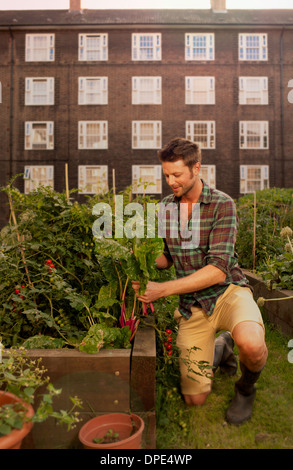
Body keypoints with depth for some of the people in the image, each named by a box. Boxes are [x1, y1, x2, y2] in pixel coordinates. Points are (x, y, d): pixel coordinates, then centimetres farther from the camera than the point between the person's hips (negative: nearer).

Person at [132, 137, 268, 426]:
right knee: (194, 398, 2)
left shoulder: (222, 204, -15)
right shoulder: (165, 206, 1)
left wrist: (161, 290, -28)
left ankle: (246, 385, 1)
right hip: (192, 305, 4)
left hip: (228, 291, -3)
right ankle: (220, 347, 33)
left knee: (250, 344, -37)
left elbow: (218, 269, -24)